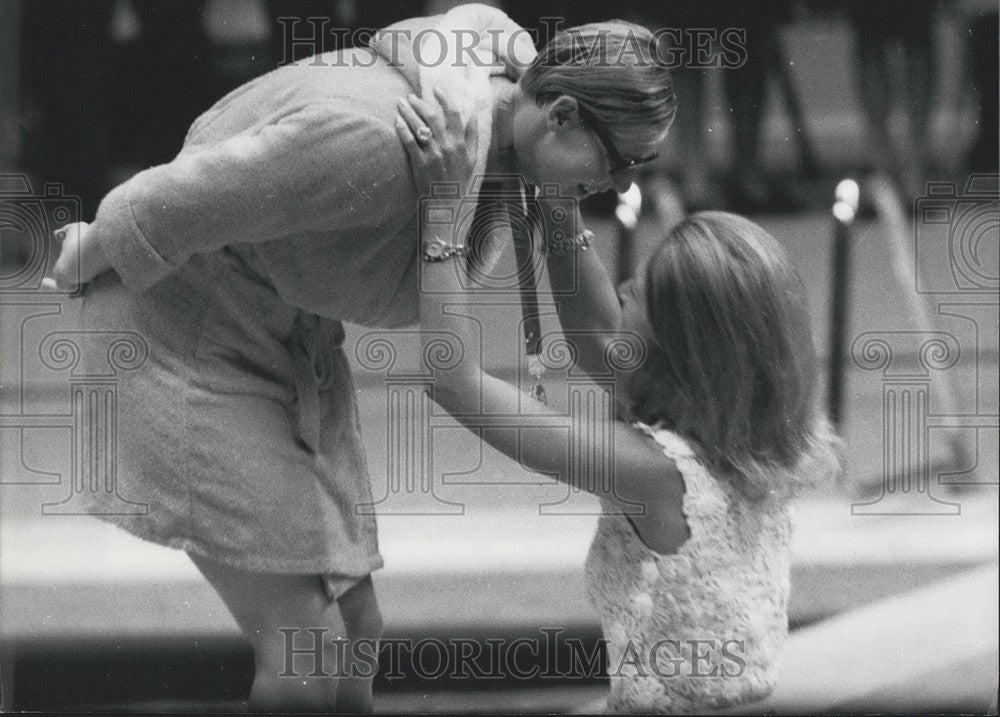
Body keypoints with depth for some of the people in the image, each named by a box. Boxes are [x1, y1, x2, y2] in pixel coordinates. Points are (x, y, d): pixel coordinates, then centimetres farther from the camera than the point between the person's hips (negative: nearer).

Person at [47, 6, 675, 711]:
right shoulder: (381, 148, -36)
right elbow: (171, 205, -28)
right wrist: (82, 263, -11)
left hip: (291, 341, 9)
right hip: (186, 342, -9)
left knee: (356, 630, 7)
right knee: (307, 649, -12)